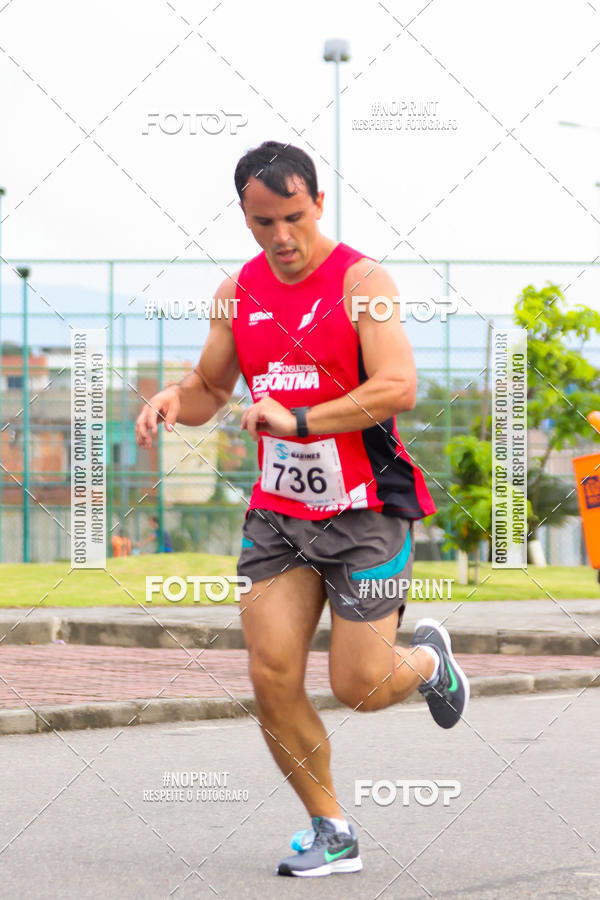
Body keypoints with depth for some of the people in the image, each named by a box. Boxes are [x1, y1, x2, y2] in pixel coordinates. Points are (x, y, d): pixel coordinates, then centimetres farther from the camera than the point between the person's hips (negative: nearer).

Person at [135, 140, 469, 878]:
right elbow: (210, 389, 17)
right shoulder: (237, 293, 5)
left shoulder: (361, 282, -12)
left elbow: (398, 388, -23)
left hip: (364, 511, -5)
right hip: (277, 512, 5)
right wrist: (173, 400, -7)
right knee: (272, 679, -5)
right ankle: (332, 835, 11)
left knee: (359, 687, -5)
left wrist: (300, 420, -32)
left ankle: (427, 657, 31)